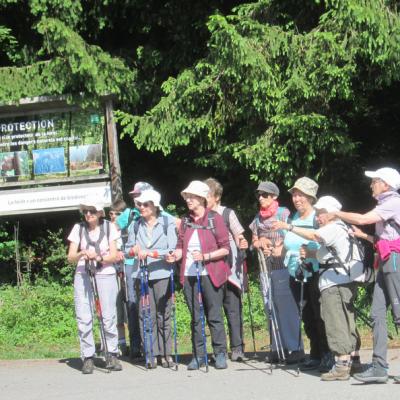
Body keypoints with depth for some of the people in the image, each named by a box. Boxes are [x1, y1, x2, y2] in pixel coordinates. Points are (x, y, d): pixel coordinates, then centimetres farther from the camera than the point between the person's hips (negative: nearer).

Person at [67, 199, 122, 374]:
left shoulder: (109, 227, 4)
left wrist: (99, 257, -16)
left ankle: (112, 355, 5)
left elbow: (114, 256, 2)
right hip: (82, 275, 1)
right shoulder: (79, 228, 5)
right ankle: (88, 357, 2)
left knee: (109, 316, -7)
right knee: (84, 318, -5)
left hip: (105, 275, -1)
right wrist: (82, 253, -19)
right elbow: (71, 257, 2)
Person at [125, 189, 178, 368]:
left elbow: (172, 250, -7)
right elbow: (127, 252, 13)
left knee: (163, 315, 0)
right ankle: (151, 353, 4)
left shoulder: (167, 223, 1)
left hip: (162, 274, -3)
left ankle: (165, 353, 7)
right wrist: (133, 250, -10)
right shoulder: (135, 226, 11)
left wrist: (150, 253, -16)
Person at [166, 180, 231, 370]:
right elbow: (181, 246, 14)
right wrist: (176, 255, -8)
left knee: (214, 317, -1)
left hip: (210, 274, -4)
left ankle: (220, 354, 8)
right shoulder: (185, 221, 11)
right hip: (189, 275, 5)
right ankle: (198, 355, 15)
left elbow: (225, 249, -5)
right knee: (195, 317, 8)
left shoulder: (215, 219, -4)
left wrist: (205, 256, -17)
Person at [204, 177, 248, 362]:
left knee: (233, 307, -5)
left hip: (229, 268, -3)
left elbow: (239, 238, 1)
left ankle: (237, 347, -4)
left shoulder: (227, 214, 0)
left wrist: (242, 244, -19)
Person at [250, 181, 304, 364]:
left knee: (286, 306, -9)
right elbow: (254, 241, 19)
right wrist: (260, 242, -2)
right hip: (265, 266, 6)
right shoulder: (258, 218, 15)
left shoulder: (283, 214, -2)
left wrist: (279, 249, -18)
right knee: (271, 308, 7)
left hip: (282, 265, -6)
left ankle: (295, 348, -6)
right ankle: (277, 348, 12)